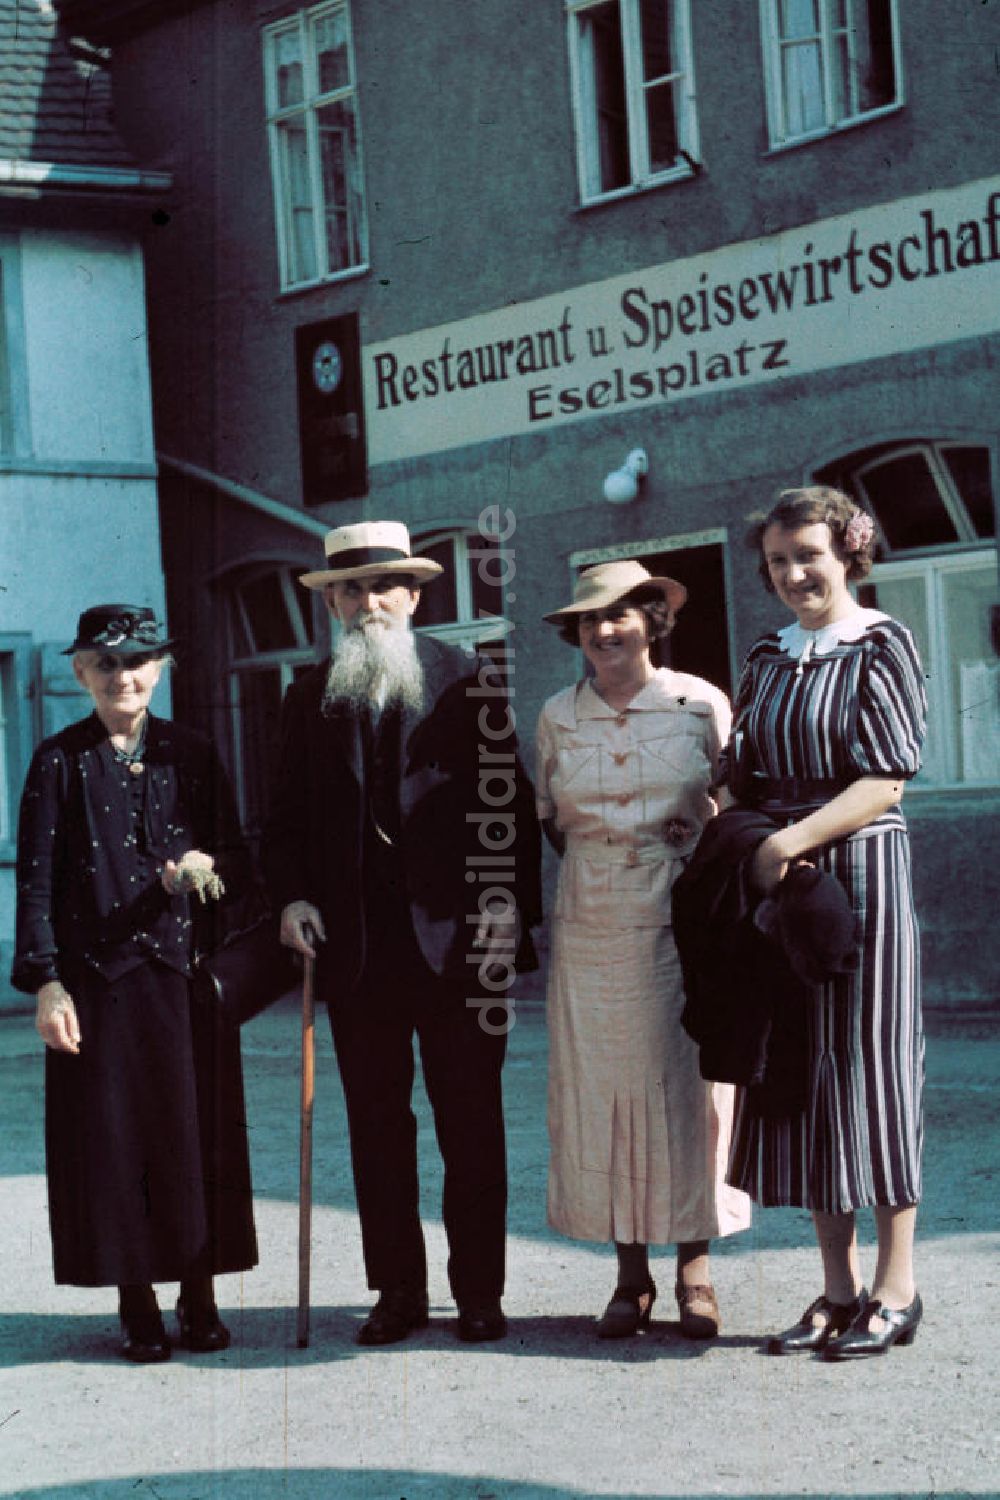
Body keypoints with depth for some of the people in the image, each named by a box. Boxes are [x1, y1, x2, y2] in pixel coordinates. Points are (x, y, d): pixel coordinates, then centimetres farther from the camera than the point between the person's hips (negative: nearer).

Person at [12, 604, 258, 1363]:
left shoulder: (191, 753, 8)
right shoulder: (61, 761, 2)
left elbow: (238, 857, 10)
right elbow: (36, 878, -1)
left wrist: (207, 866, -14)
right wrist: (46, 981, -9)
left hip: (187, 973, 2)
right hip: (98, 978, -1)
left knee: (197, 1133, 3)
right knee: (113, 1137, 1)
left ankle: (199, 1294, 15)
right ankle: (137, 1304, 11)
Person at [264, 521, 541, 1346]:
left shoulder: (469, 685, 3)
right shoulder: (311, 698, 11)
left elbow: (512, 803, 0)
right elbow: (287, 816, 12)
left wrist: (509, 900, -10)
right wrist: (292, 896, -4)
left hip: (456, 937, -2)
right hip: (356, 944, 3)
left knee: (472, 1127, 4)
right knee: (377, 1125, 7)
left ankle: (479, 1291, 12)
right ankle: (398, 1291, 15)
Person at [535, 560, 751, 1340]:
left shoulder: (702, 704, 1)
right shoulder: (558, 717, 8)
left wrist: (697, 834, -10)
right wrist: (591, 849, 3)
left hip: (684, 924, -2)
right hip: (593, 932, 2)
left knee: (686, 1086, -1)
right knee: (602, 1091, 1)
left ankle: (695, 1271, 8)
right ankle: (631, 1275, 10)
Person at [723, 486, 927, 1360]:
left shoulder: (880, 647, -5)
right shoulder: (769, 659, 13)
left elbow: (886, 782, -13)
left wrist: (791, 841, -18)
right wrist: (747, 844, -4)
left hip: (860, 872, -6)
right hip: (780, 889, 6)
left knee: (868, 1066, -3)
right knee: (801, 1074, 5)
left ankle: (896, 1288, 6)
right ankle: (839, 1289, 13)